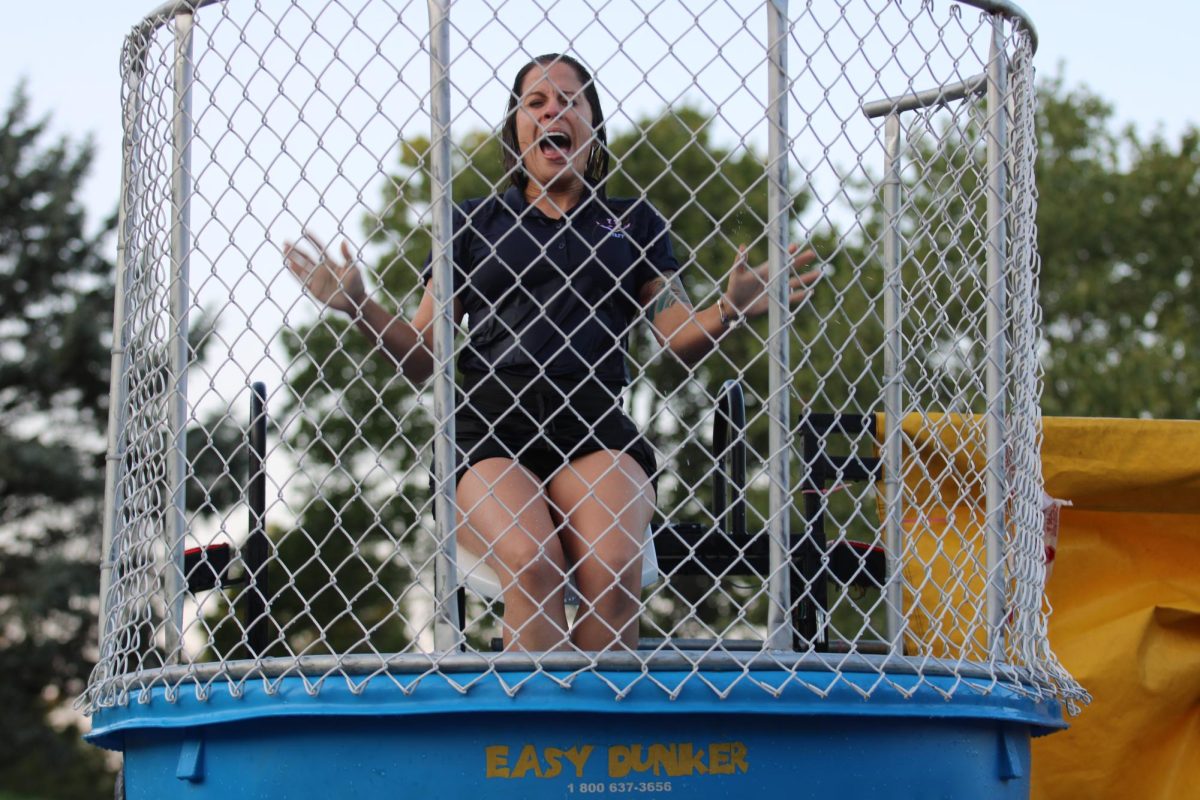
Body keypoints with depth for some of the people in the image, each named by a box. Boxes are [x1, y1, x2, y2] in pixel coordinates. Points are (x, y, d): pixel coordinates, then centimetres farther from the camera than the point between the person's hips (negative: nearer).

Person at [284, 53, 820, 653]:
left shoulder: (632, 222, 21)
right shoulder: (472, 222, 19)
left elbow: (683, 342, 15)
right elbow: (420, 358, 17)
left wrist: (732, 309, -4)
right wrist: (357, 307, 1)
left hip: (594, 425, 1)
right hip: (490, 424, 0)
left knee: (614, 576, -30)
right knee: (530, 563, -31)